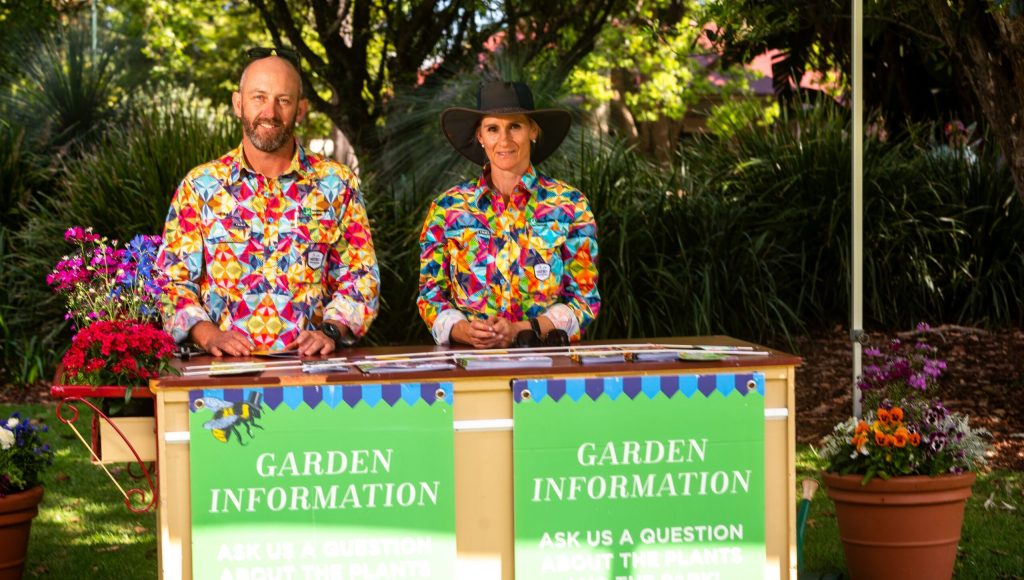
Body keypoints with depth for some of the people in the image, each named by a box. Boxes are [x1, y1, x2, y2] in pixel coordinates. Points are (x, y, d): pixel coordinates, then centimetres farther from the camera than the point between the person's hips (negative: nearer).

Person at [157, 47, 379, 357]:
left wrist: (331, 330, -6)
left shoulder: (336, 184, 10)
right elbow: (174, 278, 6)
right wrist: (208, 334, -10)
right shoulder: (200, 186, 9)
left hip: (311, 363, 0)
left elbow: (359, 276, 11)